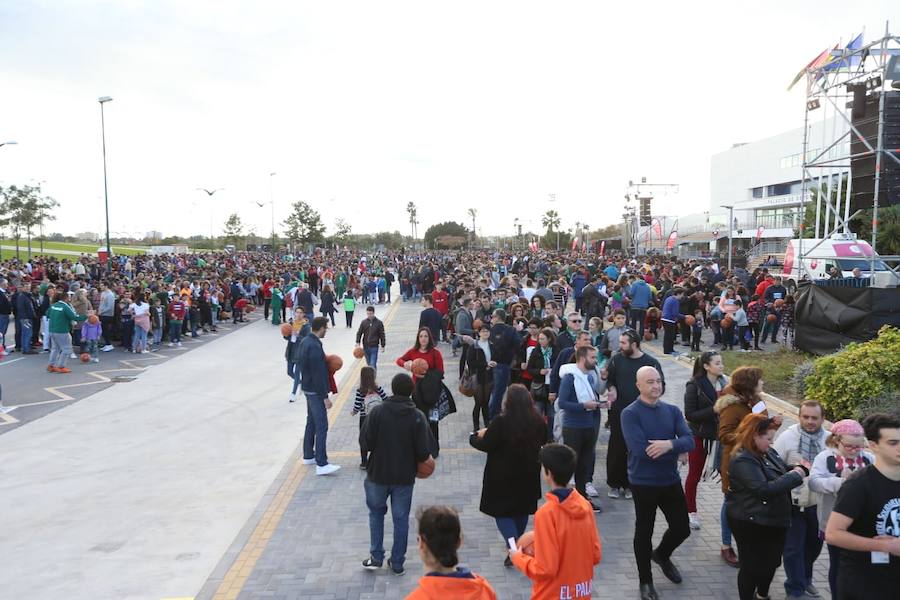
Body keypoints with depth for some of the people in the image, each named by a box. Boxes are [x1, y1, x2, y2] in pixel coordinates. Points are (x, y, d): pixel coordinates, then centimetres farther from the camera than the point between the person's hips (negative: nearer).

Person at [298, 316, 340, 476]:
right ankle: (321, 464, -8)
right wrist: (325, 396, -19)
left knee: (311, 421, 19)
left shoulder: (305, 341, 7)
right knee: (321, 426, -9)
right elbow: (318, 374, -24)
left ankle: (308, 456, 30)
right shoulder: (315, 346, -24)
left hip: (307, 388, 10)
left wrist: (325, 362, 9)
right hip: (315, 391, -10)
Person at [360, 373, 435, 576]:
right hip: (405, 477, 0)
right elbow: (423, 452, -13)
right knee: (401, 519, 14)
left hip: (378, 474, 0)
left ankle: (376, 557, 19)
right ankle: (397, 563, 21)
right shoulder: (418, 417, -12)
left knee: (376, 513, 21)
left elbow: (364, 444, -12)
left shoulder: (377, 411, -13)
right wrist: (429, 460, 9)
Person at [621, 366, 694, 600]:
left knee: (682, 528, 15)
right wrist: (677, 453, -16)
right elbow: (640, 450, -25)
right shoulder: (630, 413, -15)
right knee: (644, 532, 10)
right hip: (643, 483, -5)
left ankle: (661, 555, 46)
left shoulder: (672, 411, 2)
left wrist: (669, 444, -31)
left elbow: (689, 441, -10)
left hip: (671, 480, 5)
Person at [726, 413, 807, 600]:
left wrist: (800, 468, -5)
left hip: (773, 520, 9)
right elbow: (764, 489, -32)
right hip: (751, 523, -9)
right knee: (752, 565, 6)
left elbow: (782, 471, 17)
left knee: (772, 561, 23)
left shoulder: (767, 452, 3)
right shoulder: (742, 460, -25)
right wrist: (794, 476, -24)